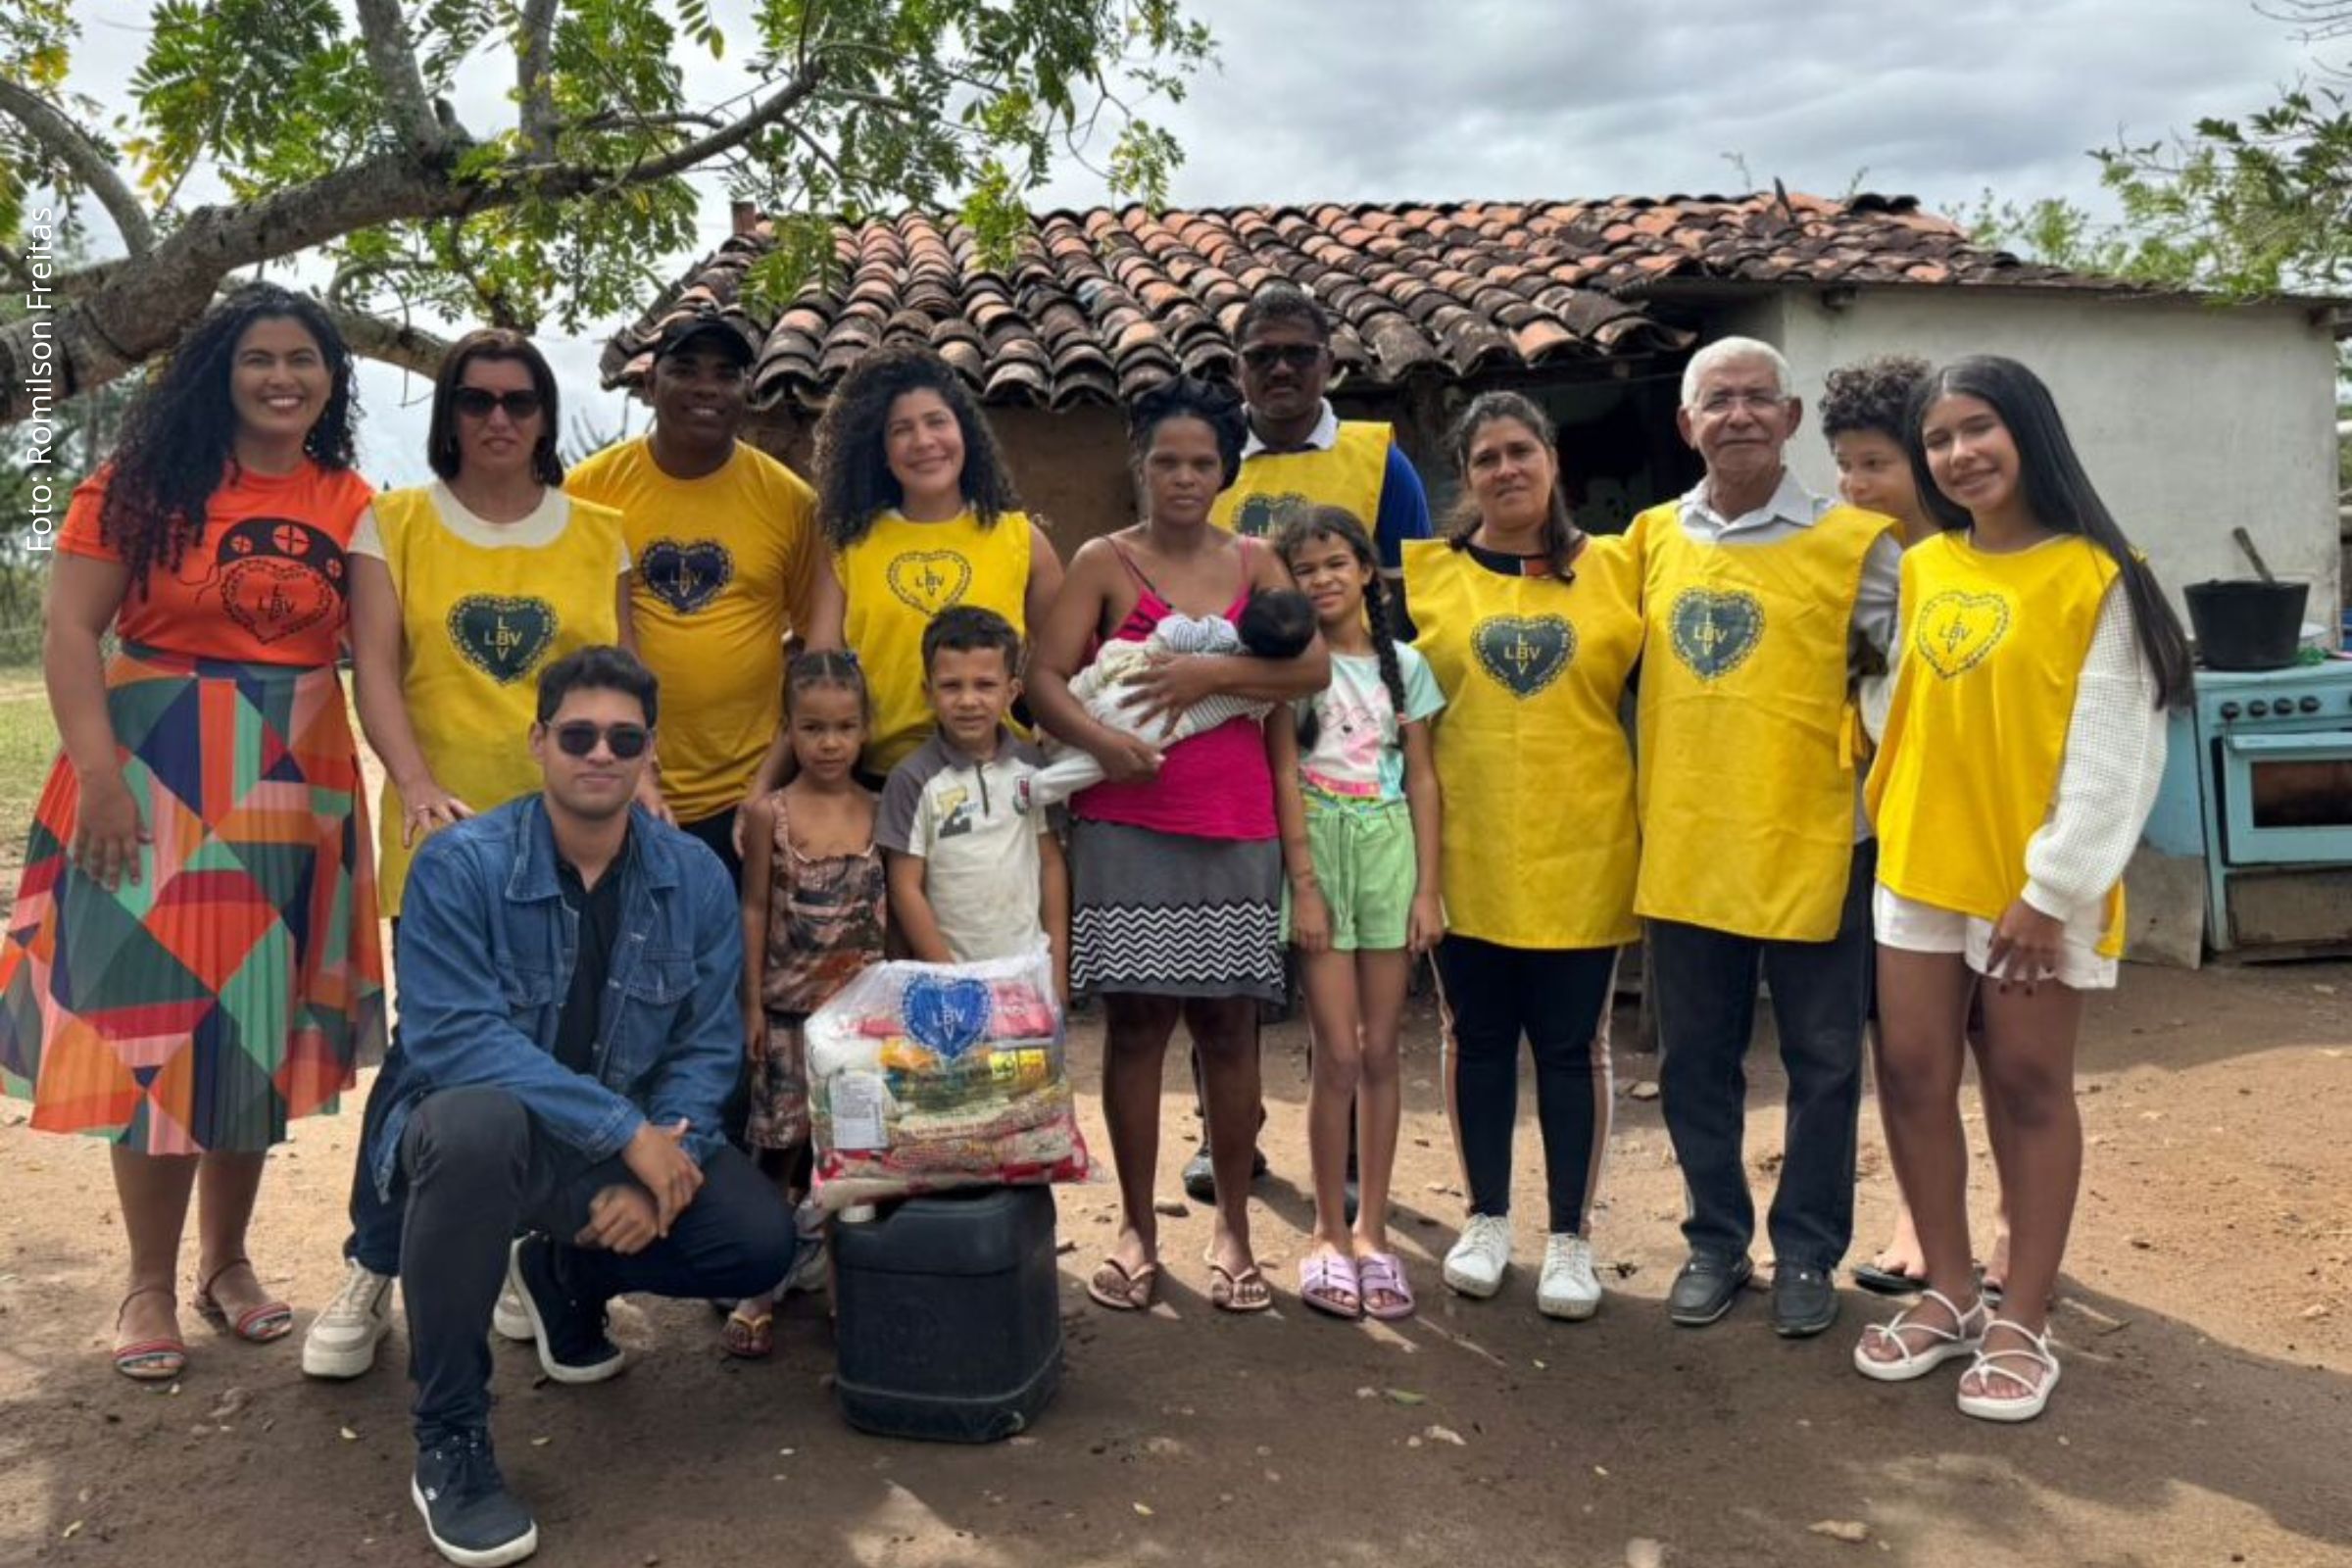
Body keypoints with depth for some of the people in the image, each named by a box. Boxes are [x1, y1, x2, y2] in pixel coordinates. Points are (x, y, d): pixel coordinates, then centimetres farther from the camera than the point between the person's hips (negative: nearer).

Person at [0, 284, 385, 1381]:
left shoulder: (350, 505, 5)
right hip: (153, 782, -3)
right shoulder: (146, 478, -2)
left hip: (292, 791, 3)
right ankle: (149, 1284, 17)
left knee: (258, 1024, 11)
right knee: (153, 1019, 2)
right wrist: (98, 774, -15)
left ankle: (225, 1260, 27)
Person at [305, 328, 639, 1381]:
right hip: (443, 834, -1)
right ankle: (371, 1273, 13)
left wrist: (640, 781, -6)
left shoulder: (598, 534, 10)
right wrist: (416, 784, -18)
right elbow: (375, 668, -3)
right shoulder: (393, 523, 6)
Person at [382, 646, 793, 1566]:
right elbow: (452, 1039, -26)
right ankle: (448, 1440, -19)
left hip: (637, 1145, 4)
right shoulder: (460, 865, -16)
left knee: (760, 1242, -16)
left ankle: (565, 1272, 19)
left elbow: (706, 1049, -4)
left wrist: (655, 1173, -21)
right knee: (477, 1121, -39)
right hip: (477, 1138, -4)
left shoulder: (696, 878, -4)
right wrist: (624, 1129, -30)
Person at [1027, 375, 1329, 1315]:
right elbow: (1045, 678, -5)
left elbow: (1313, 667, -2)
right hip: (1126, 827, -1)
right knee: (1133, 1024, 2)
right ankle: (1136, 1228, 15)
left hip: (1235, 830, 2)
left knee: (1228, 1027, 5)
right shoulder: (1104, 562, 4)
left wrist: (1212, 673, -13)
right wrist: (1102, 741, -22)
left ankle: (1232, 1228, 18)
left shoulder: (1254, 563, 10)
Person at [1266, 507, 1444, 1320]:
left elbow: (1422, 781, 7)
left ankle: (1371, 1228, 16)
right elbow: (1285, 778, -3)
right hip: (1319, 852, -2)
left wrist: (1428, 887, 0)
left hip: (1388, 851, 3)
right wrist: (1304, 884, -10)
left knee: (1381, 1052, 5)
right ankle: (1329, 1232, 9)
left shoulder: (1405, 664, 8)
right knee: (1340, 1054, -5)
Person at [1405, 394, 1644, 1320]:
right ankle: (1487, 1218, 28)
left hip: (1581, 856, 0)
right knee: (1476, 1039, 11)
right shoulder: (1423, 574, 2)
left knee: (1572, 1046, 7)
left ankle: (1570, 1236, 21)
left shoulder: (1616, 569, 3)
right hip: (1465, 856, 1)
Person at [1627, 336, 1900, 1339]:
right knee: (1694, 1063, 12)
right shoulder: (1650, 538, 6)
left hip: (1812, 845, -3)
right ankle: (1716, 1242, 28)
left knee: (1822, 1062, 8)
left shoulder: (1851, 543, -5)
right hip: (1683, 847, 3)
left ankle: (1808, 1253, 24)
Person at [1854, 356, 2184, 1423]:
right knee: (1914, 1079, 8)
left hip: (2038, 882, -5)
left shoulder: (2097, 577, -10)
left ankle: (2023, 1322, 19)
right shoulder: (1920, 569, 7)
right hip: (1920, 869, 5)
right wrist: (1886, 819, 6)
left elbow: (2115, 754, -13)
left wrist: (2053, 888, -16)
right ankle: (1949, 1294, 24)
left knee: (2028, 1090, 6)